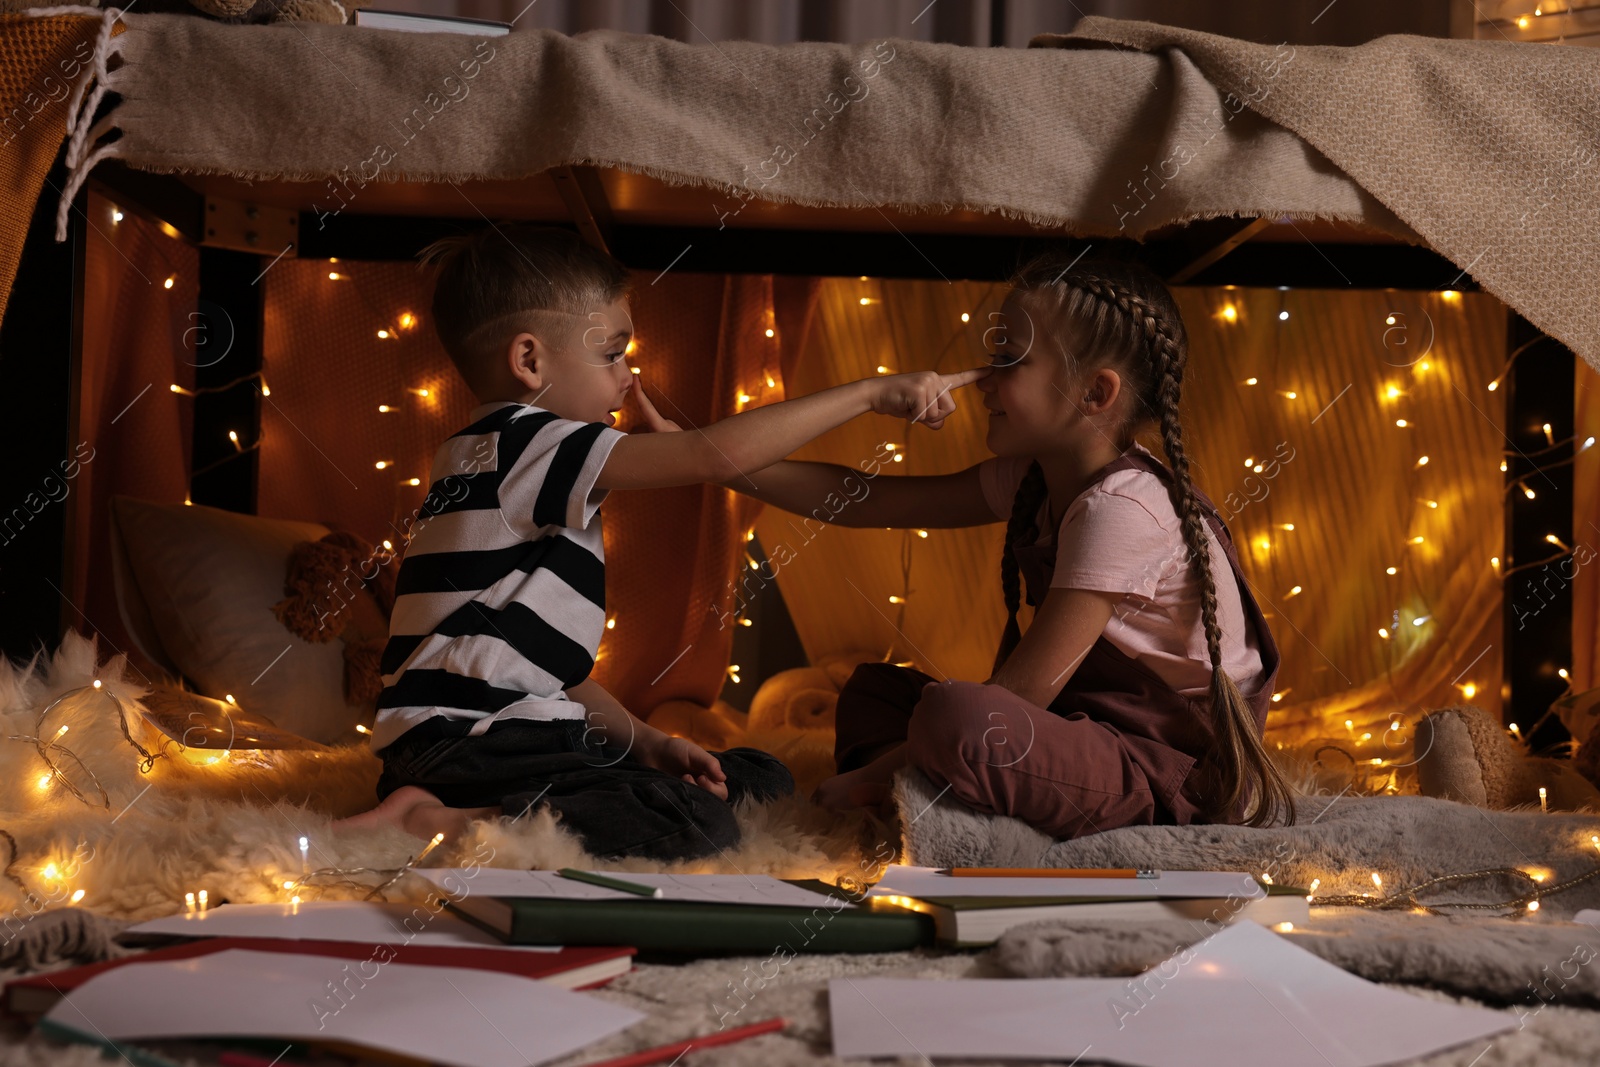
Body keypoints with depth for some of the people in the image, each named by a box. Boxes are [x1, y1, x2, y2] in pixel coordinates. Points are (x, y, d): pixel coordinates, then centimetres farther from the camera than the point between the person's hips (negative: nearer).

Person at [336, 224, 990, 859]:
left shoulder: (493, 465, 23)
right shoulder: (523, 443, -9)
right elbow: (719, 454, -20)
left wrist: (645, 743, 8)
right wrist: (873, 392, -13)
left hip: (518, 737, 11)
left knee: (762, 782, 12)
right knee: (699, 832, -30)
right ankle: (433, 825, -22)